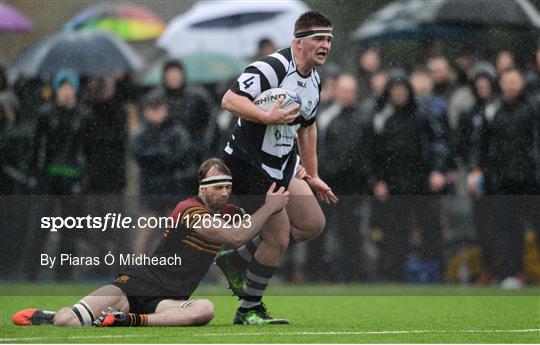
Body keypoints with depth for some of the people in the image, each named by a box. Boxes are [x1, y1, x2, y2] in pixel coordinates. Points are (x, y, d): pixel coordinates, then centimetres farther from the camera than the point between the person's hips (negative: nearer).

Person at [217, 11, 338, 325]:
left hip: (283, 166, 9)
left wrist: (312, 176, 24)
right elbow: (230, 100, -29)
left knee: (314, 224, 8)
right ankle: (249, 310, 11)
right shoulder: (273, 68, -21)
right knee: (279, 238, -8)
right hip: (249, 165, -9)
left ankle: (237, 261, 21)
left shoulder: (314, 81, 9)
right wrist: (267, 116, -41)